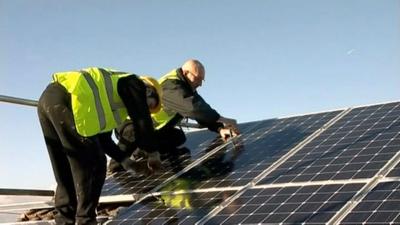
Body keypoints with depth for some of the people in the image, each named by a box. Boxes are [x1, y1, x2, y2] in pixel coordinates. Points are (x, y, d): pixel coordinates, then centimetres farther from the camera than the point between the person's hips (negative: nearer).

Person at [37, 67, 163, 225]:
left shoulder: (110, 94, 35)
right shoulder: (134, 84, 13)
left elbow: (102, 137, 34)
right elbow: (142, 120, 3)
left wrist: (125, 161, 30)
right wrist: (153, 153, 15)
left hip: (48, 98, 10)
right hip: (67, 101, -10)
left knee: (66, 171, 17)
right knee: (93, 167, 0)